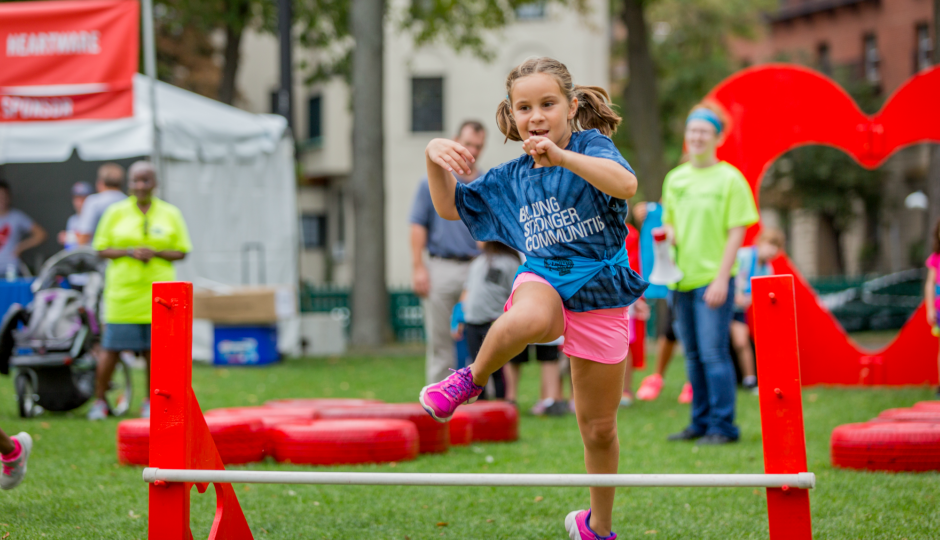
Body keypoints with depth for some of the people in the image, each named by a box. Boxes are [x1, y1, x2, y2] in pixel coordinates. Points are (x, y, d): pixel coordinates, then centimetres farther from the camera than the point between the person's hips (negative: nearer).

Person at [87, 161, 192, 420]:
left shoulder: (170, 214, 7)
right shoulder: (116, 212, 6)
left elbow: (182, 251, 8)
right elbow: (101, 248, 5)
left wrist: (156, 253, -11)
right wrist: (129, 252, -12)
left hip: (156, 291, 1)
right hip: (122, 291, -1)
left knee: (153, 350, 3)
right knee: (110, 348, -3)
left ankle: (150, 403, 16)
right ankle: (99, 401, 10)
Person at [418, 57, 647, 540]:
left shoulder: (590, 144, -6)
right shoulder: (512, 177, 9)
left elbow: (625, 184, -27)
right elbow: (450, 207, 18)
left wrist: (562, 156, -37)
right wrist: (435, 157, 0)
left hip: (600, 299, -1)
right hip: (544, 280, 1)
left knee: (599, 428, 7)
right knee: (528, 320, -41)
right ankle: (473, 378, -13)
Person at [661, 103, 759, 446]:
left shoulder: (729, 178, -4)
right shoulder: (675, 178, 13)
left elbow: (737, 232, -7)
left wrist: (721, 279, -14)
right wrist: (668, 234, -2)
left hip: (713, 279, -6)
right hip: (682, 279, 6)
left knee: (713, 353, -9)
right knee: (693, 354, 10)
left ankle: (723, 426, -4)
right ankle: (701, 422, 19)